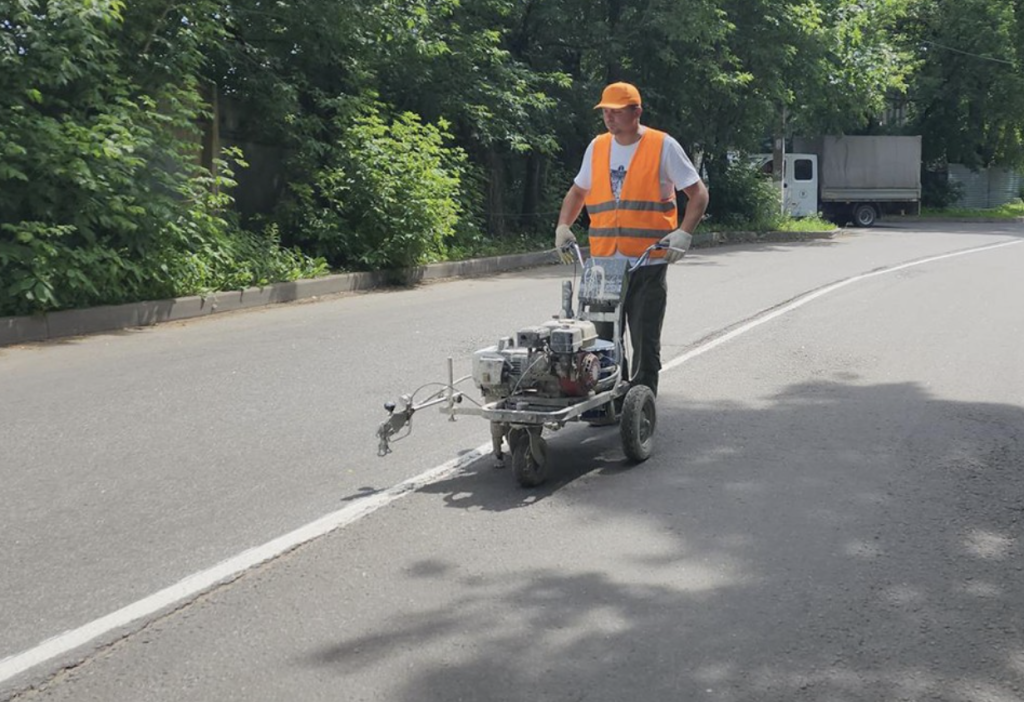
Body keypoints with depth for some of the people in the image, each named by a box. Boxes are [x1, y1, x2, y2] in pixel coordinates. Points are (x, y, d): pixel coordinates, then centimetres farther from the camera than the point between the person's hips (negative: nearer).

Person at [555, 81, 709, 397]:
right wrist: (563, 227, 8)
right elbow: (577, 192, 24)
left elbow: (698, 193, -1)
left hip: (648, 264, -4)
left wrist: (683, 233, -14)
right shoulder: (596, 147, 11)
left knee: (645, 341, 0)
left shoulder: (663, 146, -3)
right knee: (603, 339, 9)